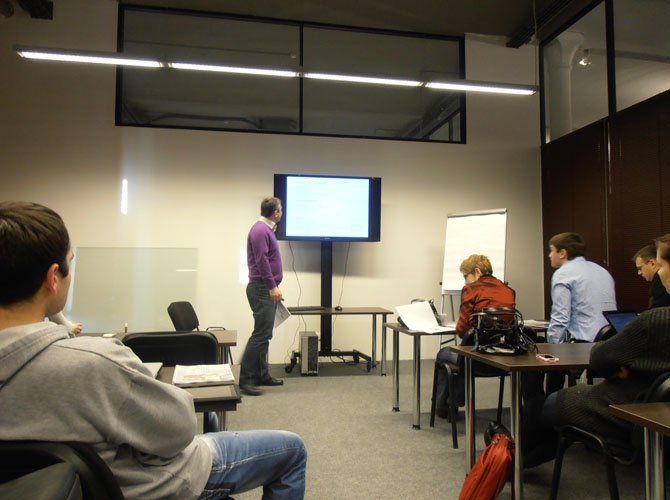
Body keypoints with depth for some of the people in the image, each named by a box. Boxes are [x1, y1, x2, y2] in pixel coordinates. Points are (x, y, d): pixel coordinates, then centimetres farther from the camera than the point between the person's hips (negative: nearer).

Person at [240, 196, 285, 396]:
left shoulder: (266, 229, 17)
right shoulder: (260, 230, -15)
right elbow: (261, 260, -22)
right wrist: (272, 286, -23)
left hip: (266, 289, 11)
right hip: (262, 289, -11)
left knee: (264, 334, 13)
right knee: (260, 334, -10)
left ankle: (261, 375, 20)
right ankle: (246, 379, -7)